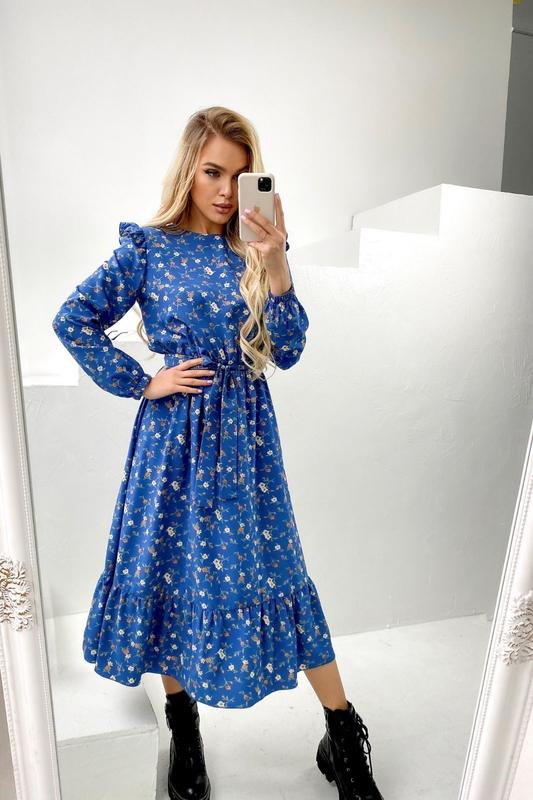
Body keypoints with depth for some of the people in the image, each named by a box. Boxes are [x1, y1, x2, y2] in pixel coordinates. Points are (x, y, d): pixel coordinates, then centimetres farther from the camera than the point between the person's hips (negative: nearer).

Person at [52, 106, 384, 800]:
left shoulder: (253, 250, 4)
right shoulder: (149, 246, 0)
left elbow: (287, 352, -4)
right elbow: (73, 321, 1)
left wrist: (275, 265, -15)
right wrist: (142, 383, -5)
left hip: (246, 433, 1)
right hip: (176, 431, 0)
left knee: (275, 568, 5)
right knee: (171, 568, 10)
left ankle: (345, 738, 24)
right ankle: (183, 726, 36)